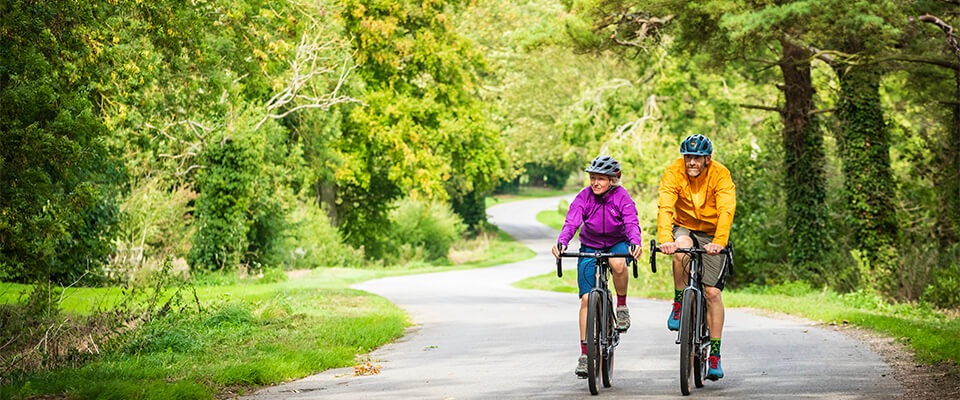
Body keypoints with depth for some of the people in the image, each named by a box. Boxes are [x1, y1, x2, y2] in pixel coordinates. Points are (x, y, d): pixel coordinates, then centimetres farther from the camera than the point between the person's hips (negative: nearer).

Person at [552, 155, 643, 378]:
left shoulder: (621, 197, -16)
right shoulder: (584, 197, -14)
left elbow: (631, 223, -28)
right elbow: (571, 222, -25)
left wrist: (636, 243, -49)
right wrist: (561, 243, -45)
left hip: (617, 244, -2)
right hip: (590, 248, 2)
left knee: (617, 263, -39)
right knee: (586, 299, -7)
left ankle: (622, 306, -13)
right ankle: (585, 353, -1)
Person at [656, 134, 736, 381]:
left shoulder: (721, 175, -21)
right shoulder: (674, 173, -19)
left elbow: (726, 211, -32)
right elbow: (665, 208, -29)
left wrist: (719, 242, -47)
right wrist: (665, 239, -45)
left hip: (712, 235, 0)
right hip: (684, 228, 0)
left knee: (712, 292, -6)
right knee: (681, 250, -36)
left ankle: (715, 355, 2)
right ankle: (678, 304, -13)